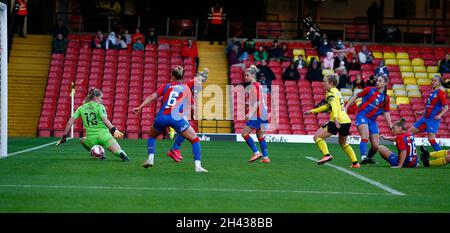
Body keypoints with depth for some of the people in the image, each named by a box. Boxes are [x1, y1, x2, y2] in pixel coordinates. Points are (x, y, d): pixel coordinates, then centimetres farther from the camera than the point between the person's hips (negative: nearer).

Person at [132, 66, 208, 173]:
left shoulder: (167, 86, 18)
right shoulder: (186, 88, 18)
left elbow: (152, 97, 8)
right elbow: (187, 107, 13)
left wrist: (140, 107, 4)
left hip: (162, 117, 2)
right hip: (177, 118, -2)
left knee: (152, 136, 32)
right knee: (195, 140, 10)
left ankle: (150, 159, 16)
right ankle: (198, 166, -4)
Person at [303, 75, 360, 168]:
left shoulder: (330, 93, -4)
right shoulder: (337, 91, 23)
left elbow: (333, 105, -23)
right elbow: (328, 106, 34)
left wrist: (335, 118, -38)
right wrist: (312, 111, 35)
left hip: (338, 121, -9)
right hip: (346, 121, 9)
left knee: (317, 137, -3)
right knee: (343, 143, 27)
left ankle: (327, 155, -20)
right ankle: (355, 163, 21)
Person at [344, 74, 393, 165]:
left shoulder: (386, 98, 7)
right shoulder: (370, 90, 0)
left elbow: (386, 113, 12)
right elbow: (356, 96, 8)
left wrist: (391, 126, 5)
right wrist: (346, 107, 2)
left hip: (372, 120, 4)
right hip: (362, 115, -4)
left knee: (375, 146, -1)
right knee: (365, 137, -29)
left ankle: (369, 158, 26)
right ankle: (363, 157, -42)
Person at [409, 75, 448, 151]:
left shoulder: (440, 93, -9)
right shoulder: (431, 92, 14)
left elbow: (446, 107, -11)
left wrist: (440, 115, -24)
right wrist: (421, 112, 20)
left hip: (433, 119, -9)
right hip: (425, 118, 9)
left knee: (431, 139, -17)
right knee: (410, 131, 8)